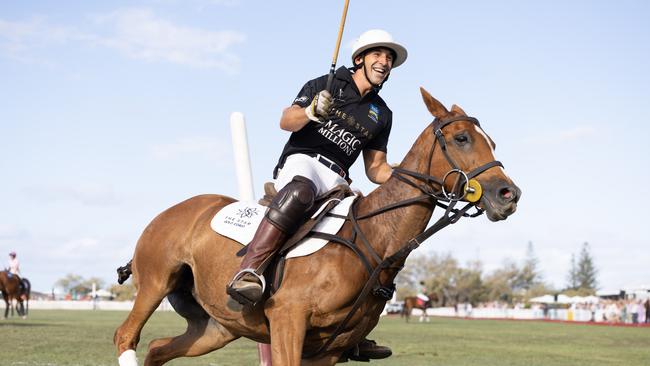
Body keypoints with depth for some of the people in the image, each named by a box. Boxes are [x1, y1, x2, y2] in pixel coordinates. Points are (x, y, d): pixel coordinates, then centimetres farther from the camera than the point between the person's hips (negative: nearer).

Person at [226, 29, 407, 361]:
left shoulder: (382, 114, 21)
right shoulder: (324, 85, 8)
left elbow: (376, 169, 20)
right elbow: (286, 121, -3)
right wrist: (311, 111, -23)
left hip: (336, 182, 6)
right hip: (301, 162, -5)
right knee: (301, 188, -41)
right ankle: (248, 272, -54)